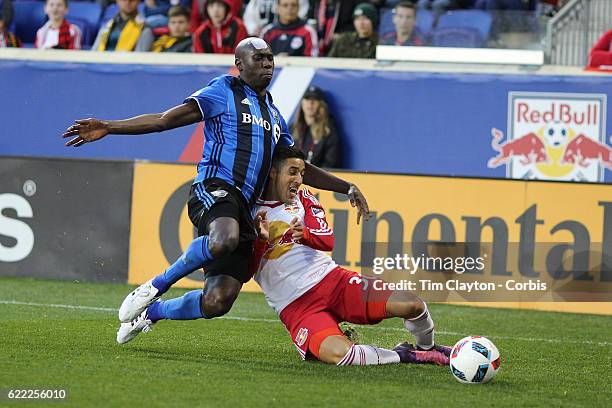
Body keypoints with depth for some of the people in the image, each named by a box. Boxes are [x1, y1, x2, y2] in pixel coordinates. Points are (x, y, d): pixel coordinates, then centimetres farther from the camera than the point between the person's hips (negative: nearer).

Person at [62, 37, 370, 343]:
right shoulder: (224, 91, 6)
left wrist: (346, 188, 28)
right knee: (225, 239, -42)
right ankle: (154, 288, -20)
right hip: (215, 189, -7)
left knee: (218, 302, -9)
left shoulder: (274, 114, 27)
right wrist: (108, 128, -11)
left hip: (244, 208, 7)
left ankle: (149, 312, 17)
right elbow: (165, 120, 0)